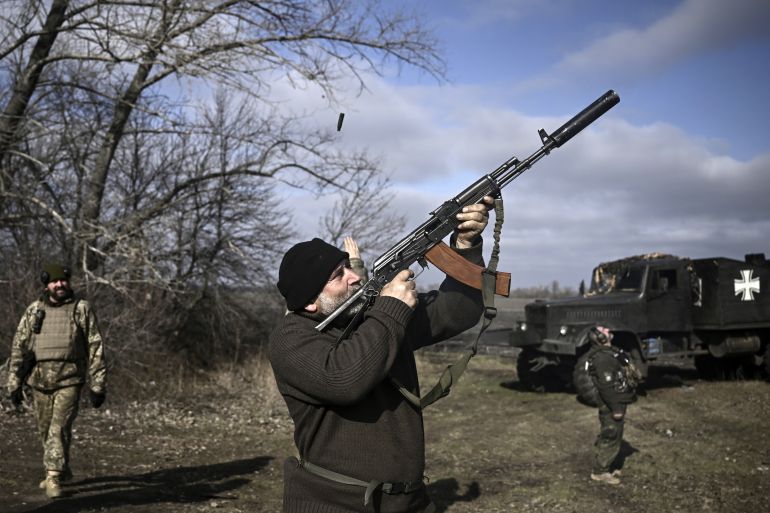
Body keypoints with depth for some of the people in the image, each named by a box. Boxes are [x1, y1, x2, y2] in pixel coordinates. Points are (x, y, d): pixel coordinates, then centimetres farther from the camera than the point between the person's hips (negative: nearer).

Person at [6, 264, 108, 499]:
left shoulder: (82, 309, -2)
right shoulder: (33, 311, 5)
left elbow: (96, 349, -3)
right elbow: (19, 348, 7)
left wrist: (98, 386, -6)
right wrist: (14, 384, 3)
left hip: (69, 381, -3)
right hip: (40, 381, 4)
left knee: (60, 429, -12)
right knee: (46, 430, 14)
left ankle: (54, 478, -1)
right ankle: (62, 469, 34)